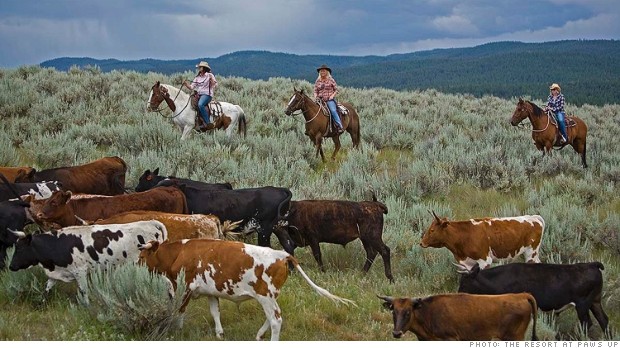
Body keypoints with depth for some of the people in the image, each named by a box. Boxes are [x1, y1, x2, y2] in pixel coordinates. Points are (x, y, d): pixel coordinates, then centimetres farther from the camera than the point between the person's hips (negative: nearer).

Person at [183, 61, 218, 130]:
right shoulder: (197, 78, 16)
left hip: (207, 94, -7)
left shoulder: (209, 75, 0)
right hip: (198, 95, 7)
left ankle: (208, 123, -32)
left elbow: (215, 85, -6)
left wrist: (212, 80, -25)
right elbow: (191, 87, 12)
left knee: (200, 104, -35)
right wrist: (186, 84, -6)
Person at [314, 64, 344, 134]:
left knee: (333, 110, -27)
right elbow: (315, 91, 16)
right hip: (320, 100, 4)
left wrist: (332, 96, -10)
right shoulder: (317, 81, 13)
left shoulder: (331, 80, 5)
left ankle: (340, 126, -30)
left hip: (329, 100, -4)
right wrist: (316, 97, -3)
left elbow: (336, 90, 6)